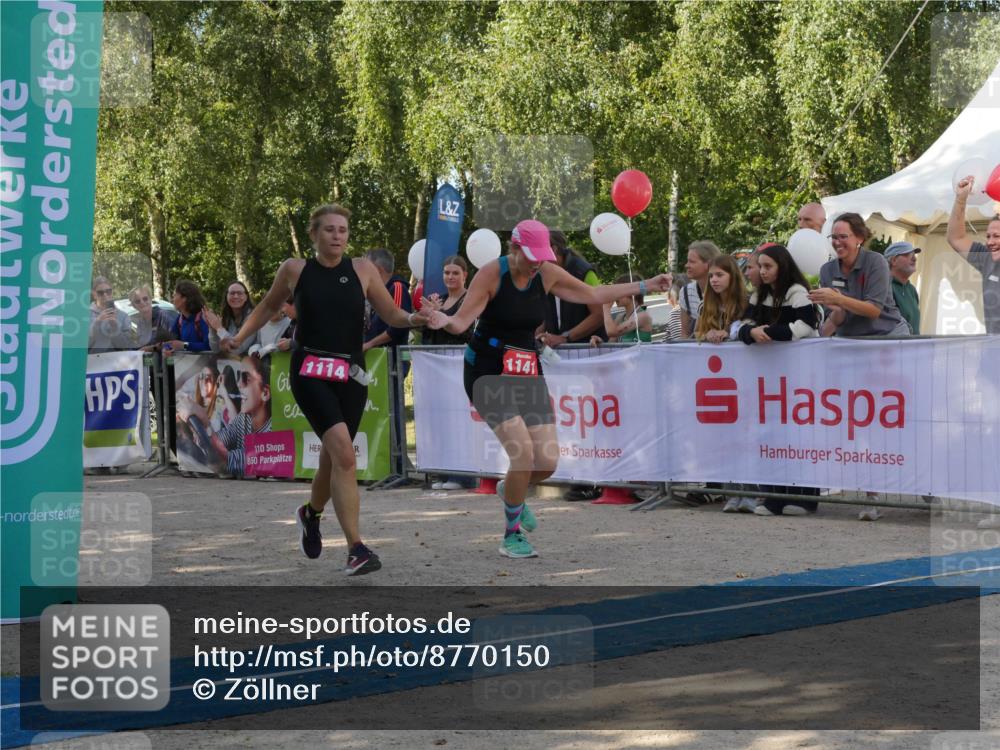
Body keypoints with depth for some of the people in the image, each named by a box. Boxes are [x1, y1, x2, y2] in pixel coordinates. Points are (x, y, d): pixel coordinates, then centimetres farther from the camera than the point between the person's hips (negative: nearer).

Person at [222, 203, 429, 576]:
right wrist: (239, 337, 10)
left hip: (351, 375, 3)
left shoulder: (362, 269, 5)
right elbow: (268, 307, 19)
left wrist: (413, 319, -12)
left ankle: (311, 513, 47)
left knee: (333, 457, 12)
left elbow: (391, 314, 8)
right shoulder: (295, 269, 3)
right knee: (344, 453, -21)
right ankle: (356, 549, -20)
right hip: (309, 372, -3)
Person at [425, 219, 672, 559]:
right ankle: (512, 535, 0)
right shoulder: (492, 273, -14)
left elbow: (594, 294, 15)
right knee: (523, 450, -20)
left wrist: (645, 286, 17)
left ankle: (511, 490, 33)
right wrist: (443, 321, -42)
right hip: (488, 374, -5)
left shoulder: (548, 274, 1)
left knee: (548, 461, -3)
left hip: (527, 373, 5)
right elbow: (462, 320, -18)